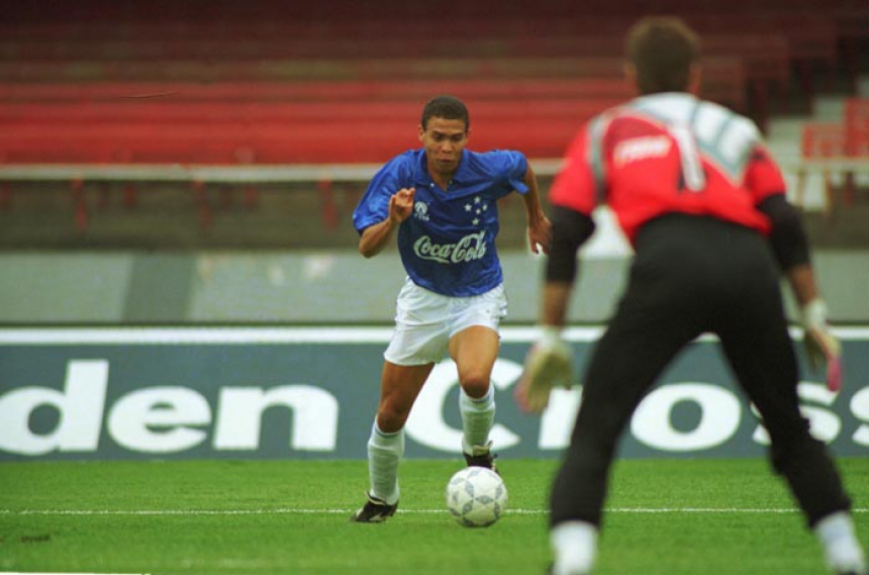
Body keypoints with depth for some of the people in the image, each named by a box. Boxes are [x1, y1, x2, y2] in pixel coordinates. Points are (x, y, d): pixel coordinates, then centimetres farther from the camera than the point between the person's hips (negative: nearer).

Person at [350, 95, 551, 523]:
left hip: (478, 297, -2)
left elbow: (523, 166, 8)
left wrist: (536, 218, 22)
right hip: (423, 297, 2)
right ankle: (381, 499, 32)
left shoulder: (490, 170, -18)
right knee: (391, 413, 5)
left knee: (475, 379, -33)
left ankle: (477, 450, 0)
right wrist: (393, 221, -44)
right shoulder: (399, 174, -19)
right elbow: (367, 248, -24)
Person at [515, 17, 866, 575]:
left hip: (667, 262, -2)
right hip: (750, 269, 3)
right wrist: (814, 314, 16)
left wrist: (551, 336, 15)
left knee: (594, 433, -2)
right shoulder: (736, 128, 30)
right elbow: (785, 224, 16)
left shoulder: (605, 131, 26)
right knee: (790, 429, 21)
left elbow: (564, 233, 15)